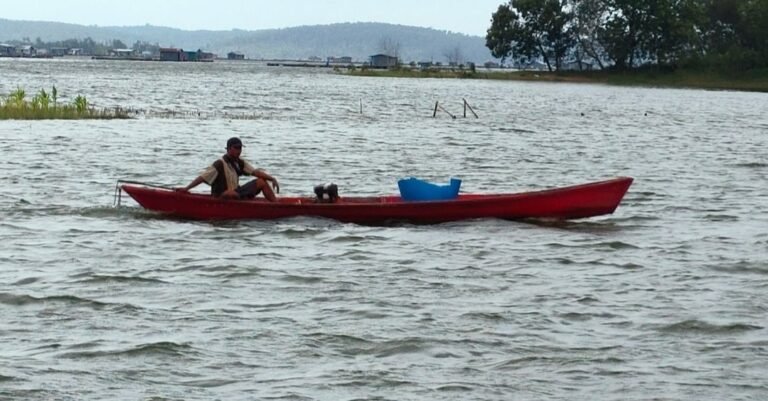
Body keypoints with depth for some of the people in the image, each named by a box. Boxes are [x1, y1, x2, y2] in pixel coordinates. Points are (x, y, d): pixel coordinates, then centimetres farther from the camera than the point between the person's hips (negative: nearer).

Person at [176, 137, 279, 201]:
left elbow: (255, 172, 3)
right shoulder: (220, 164, -15)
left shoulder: (240, 163, 7)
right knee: (231, 193, -44)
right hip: (222, 198, -8)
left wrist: (272, 179, -11)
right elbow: (202, 177, -21)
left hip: (236, 193, 8)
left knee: (261, 182, 3)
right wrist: (186, 188, -31)